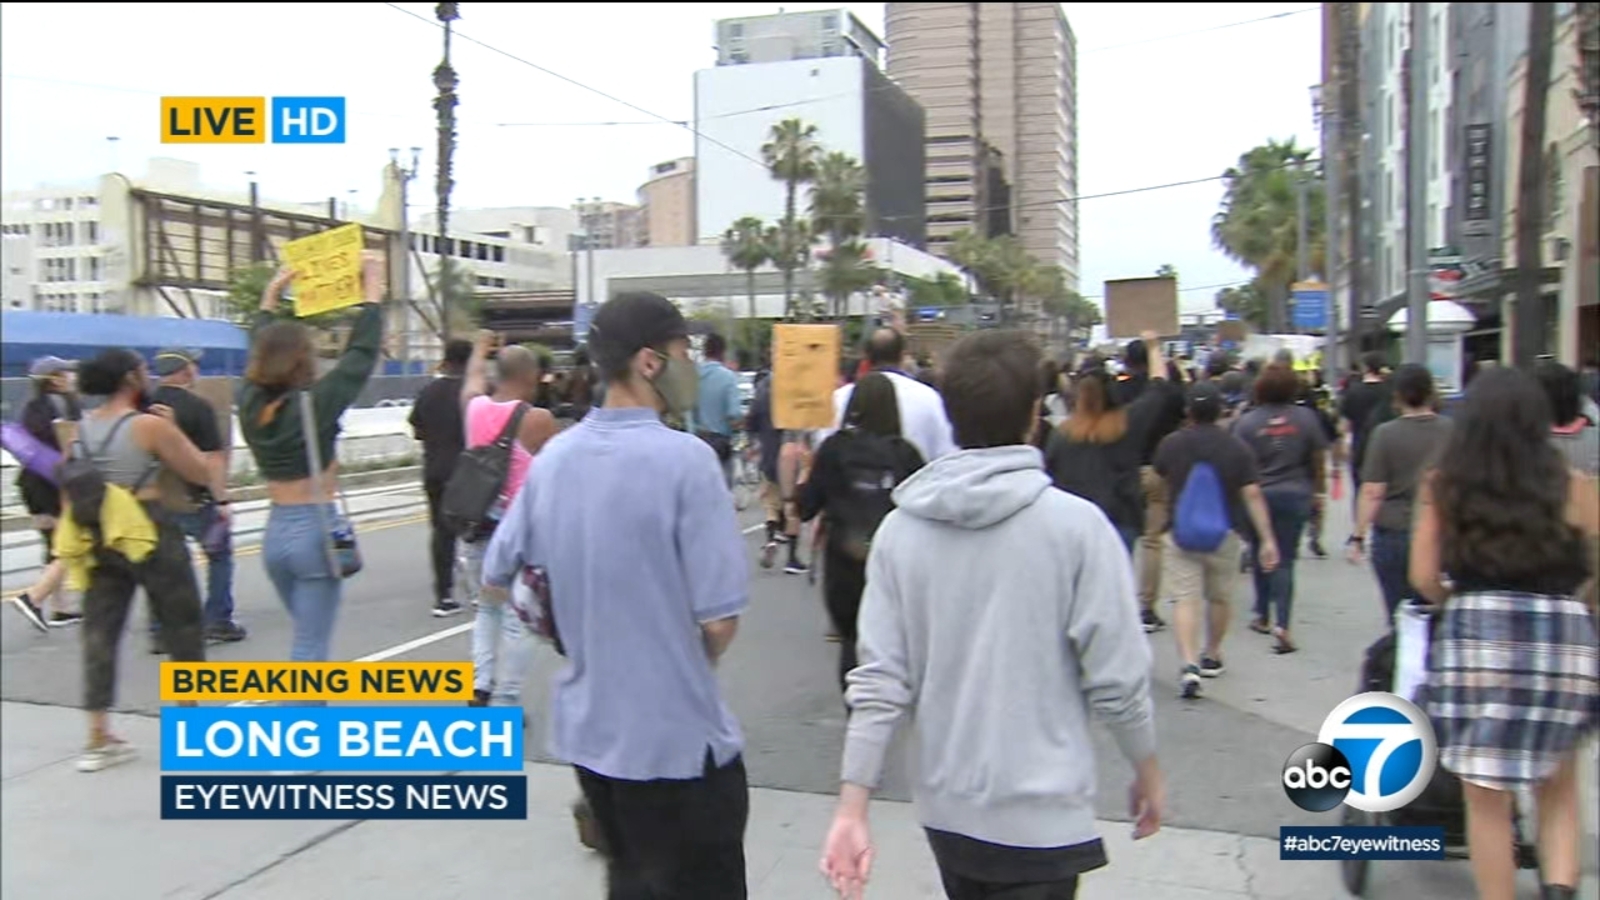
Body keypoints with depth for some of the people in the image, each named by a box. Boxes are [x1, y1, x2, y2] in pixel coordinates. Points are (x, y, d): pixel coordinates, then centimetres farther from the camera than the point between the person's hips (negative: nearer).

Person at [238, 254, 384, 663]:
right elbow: (361, 355, -9)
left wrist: (269, 300, 28)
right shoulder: (317, 403, -15)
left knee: (309, 639, 22)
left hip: (276, 531, 7)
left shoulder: (251, 403, 0)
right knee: (309, 648, -3)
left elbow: (260, 355, 18)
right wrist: (372, 293, 0)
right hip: (314, 529, -7)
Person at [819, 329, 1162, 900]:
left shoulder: (901, 529, -5)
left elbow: (879, 681, -8)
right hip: (1040, 816, -4)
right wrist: (1148, 772, 5)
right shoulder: (1075, 524, -15)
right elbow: (1117, 678, -12)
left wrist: (852, 810, -4)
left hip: (945, 809, 5)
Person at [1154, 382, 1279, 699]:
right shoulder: (1236, 447, -6)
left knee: (1185, 599, -6)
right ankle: (1211, 656, 34)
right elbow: (1252, 495, -10)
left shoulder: (1171, 444, -3)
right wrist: (1268, 539, -8)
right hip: (1224, 534, 1)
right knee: (1220, 597, 19)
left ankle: (1190, 664, -22)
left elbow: (1160, 478, 15)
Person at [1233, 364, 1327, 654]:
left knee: (1261, 556, 17)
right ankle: (1281, 624, -12)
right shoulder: (1306, 418, -4)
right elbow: (1319, 457, 4)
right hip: (1295, 496, 0)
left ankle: (1263, 616, 27)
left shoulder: (1247, 422, -9)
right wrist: (1316, 489, 18)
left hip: (1259, 496, 0)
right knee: (1285, 560, 1)